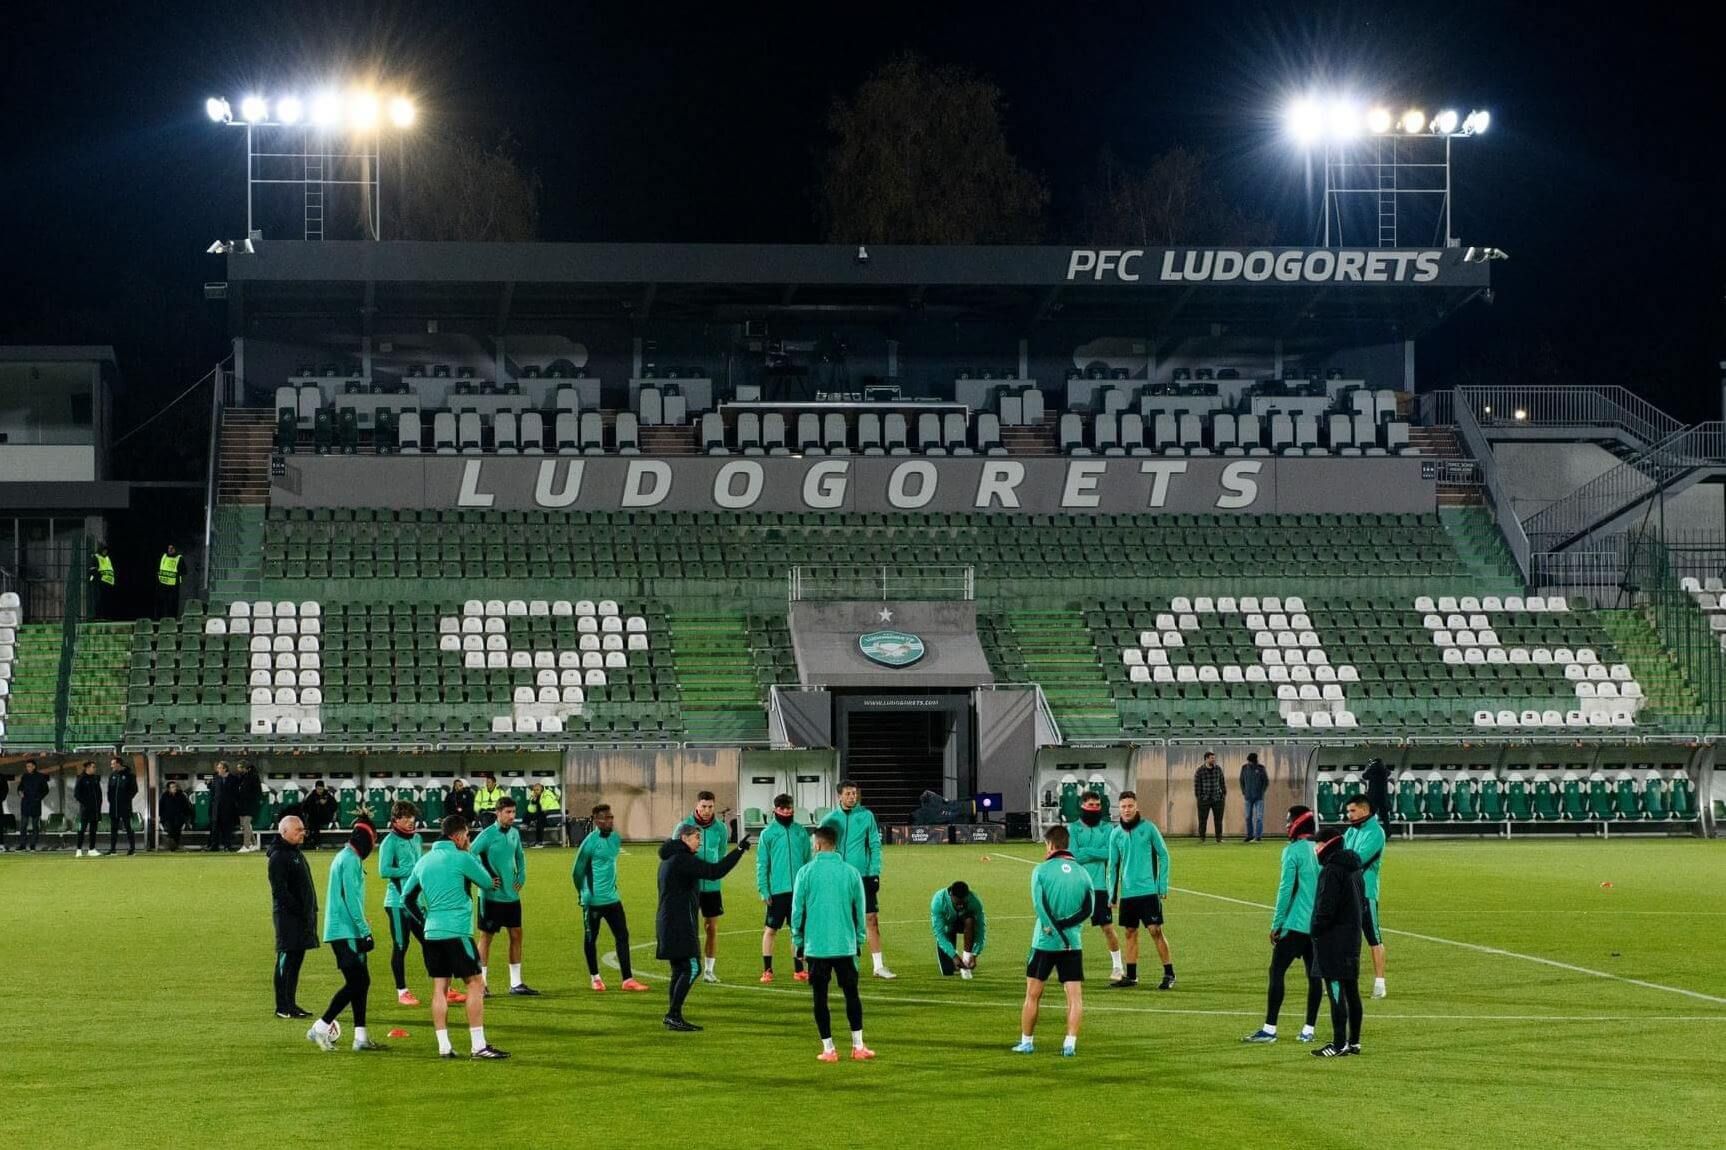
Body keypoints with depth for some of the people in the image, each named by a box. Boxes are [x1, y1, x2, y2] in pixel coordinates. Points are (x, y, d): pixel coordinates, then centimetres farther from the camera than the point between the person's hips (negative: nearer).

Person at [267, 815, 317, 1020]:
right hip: (288, 916, -9)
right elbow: (280, 890, -19)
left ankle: (291, 1003, 17)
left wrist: (311, 910, 13)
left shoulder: (296, 854, 18)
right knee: (286, 960, -7)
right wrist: (298, 910, -20)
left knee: (295, 960, 12)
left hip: (301, 916, 9)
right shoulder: (279, 857, -12)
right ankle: (283, 1007, -5)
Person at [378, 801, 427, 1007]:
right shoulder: (390, 841, -8)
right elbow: (384, 871, -16)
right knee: (400, 946, 0)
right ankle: (402, 992, 8)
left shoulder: (416, 838, 13)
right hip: (398, 901, -6)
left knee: (429, 942, 7)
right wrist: (411, 871, -17)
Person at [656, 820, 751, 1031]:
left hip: (668, 921, 10)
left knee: (679, 970, 12)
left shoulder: (668, 860, 18)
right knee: (691, 968, -10)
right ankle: (674, 1014, -13)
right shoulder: (683, 860, -14)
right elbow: (715, 872, -23)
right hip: (679, 924, -10)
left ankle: (674, 1018, 13)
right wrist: (738, 850, -19)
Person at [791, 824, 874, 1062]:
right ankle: (858, 1047, 10)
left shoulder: (806, 872, -4)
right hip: (845, 944, 2)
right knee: (852, 994, 11)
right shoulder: (850, 872, 2)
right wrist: (858, 938, 19)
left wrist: (798, 940, 10)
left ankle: (828, 1049, 6)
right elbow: (860, 910, 7)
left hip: (816, 945, -2)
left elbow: (797, 909, -1)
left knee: (820, 997, 6)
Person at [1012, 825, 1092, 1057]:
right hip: (1073, 942, 2)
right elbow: (1087, 909, -1)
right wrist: (1065, 925, -5)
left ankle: (1026, 1042, 17)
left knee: (1033, 995, 11)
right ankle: (1070, 1044, -9)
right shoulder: (1082, 872, 5)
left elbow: (1039, 906, -13)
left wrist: (1052, 930, -10)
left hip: (1045, 942, -2)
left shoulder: (1042, 870, -5)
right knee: (1075, 997, 1)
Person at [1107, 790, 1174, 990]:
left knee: (1155, 931, -7)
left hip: (1149, 890, -4)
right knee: (1131, 933, 10)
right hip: (1127, 892, 4)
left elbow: (1163, 855, 0)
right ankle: (1131, 976, 16)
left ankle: (1169, 973, -1)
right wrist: (1112, 893, 8)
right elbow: (1113, 865, 12)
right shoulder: (1117, 833, 6)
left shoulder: (1148, 828, -4)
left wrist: (1163, 885, -5)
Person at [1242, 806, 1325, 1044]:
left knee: (1276, 972, -2)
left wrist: (1276, 924, -7)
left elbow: (1286, 889, -12)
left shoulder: (1293, 851, -10)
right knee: (1314, 976, 9)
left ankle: (1269, 1029, -5)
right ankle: (1308, 1030, 11)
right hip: (1319, 925, 6)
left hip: (1295, 924, -6)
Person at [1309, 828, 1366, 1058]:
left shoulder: (1332, 870, -15)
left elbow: (1326, 907, -19)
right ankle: (1354, 1041, 17)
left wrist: (1316, 931, -8)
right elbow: (1362, 902, 19)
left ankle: (1339, 1045, -8)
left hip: (1334, 940, -9)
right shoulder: (1354, 868, 13)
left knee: (1336, 991, -8)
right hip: (1352, 937, 9)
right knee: (1351, 990, 13)